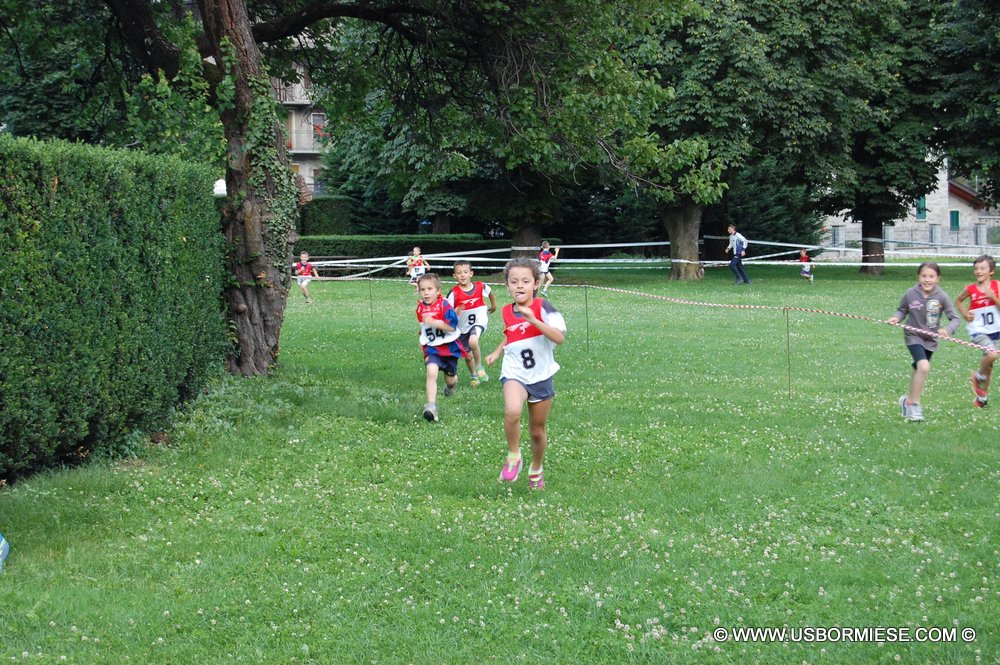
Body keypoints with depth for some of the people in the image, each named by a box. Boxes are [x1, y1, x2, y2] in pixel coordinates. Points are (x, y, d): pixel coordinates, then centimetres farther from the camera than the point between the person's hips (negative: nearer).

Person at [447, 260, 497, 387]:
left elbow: (489, 292, 12)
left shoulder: (480, 287, -12)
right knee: (468, 356, 11)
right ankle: (474, 376, 40)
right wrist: (456, 311, -36)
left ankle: (479, 367, -8)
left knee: (473, 341, -32)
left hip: (479, 321, -2)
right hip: (462, 326, 2)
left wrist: (493, 305, 26)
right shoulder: (454, 293, -18)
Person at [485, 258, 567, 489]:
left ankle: (536, 470, 41)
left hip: (541, 377, -1)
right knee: (512, 412, -31)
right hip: (514, 374, 1)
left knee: (537, 431, 14)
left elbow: (559, 337, -26)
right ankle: (513, 456, -8)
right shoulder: (507, 312, 2)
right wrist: (497, 352, 15)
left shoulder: (542, 307, -11)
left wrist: (533, 319, -31)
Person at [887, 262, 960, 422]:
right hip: (913, 336, -3)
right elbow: (902, 310, 2)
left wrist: (947, 330, -32)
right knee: (924, 366, -24)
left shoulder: (941, 297, -16)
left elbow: (954, 318, -13)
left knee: (918, 370, 19)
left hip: (930, 339, 3)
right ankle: (914, 403, -9)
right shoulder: (911, 294, -15)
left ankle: (909, 400, 43)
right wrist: (896, 318, -19)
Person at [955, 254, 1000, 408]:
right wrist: (964, 314, -1)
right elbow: (958, 300, 13)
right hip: (978, 330, -3)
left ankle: (982, 397, 30)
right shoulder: (971, 289, -6)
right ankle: (979, 377, 1)